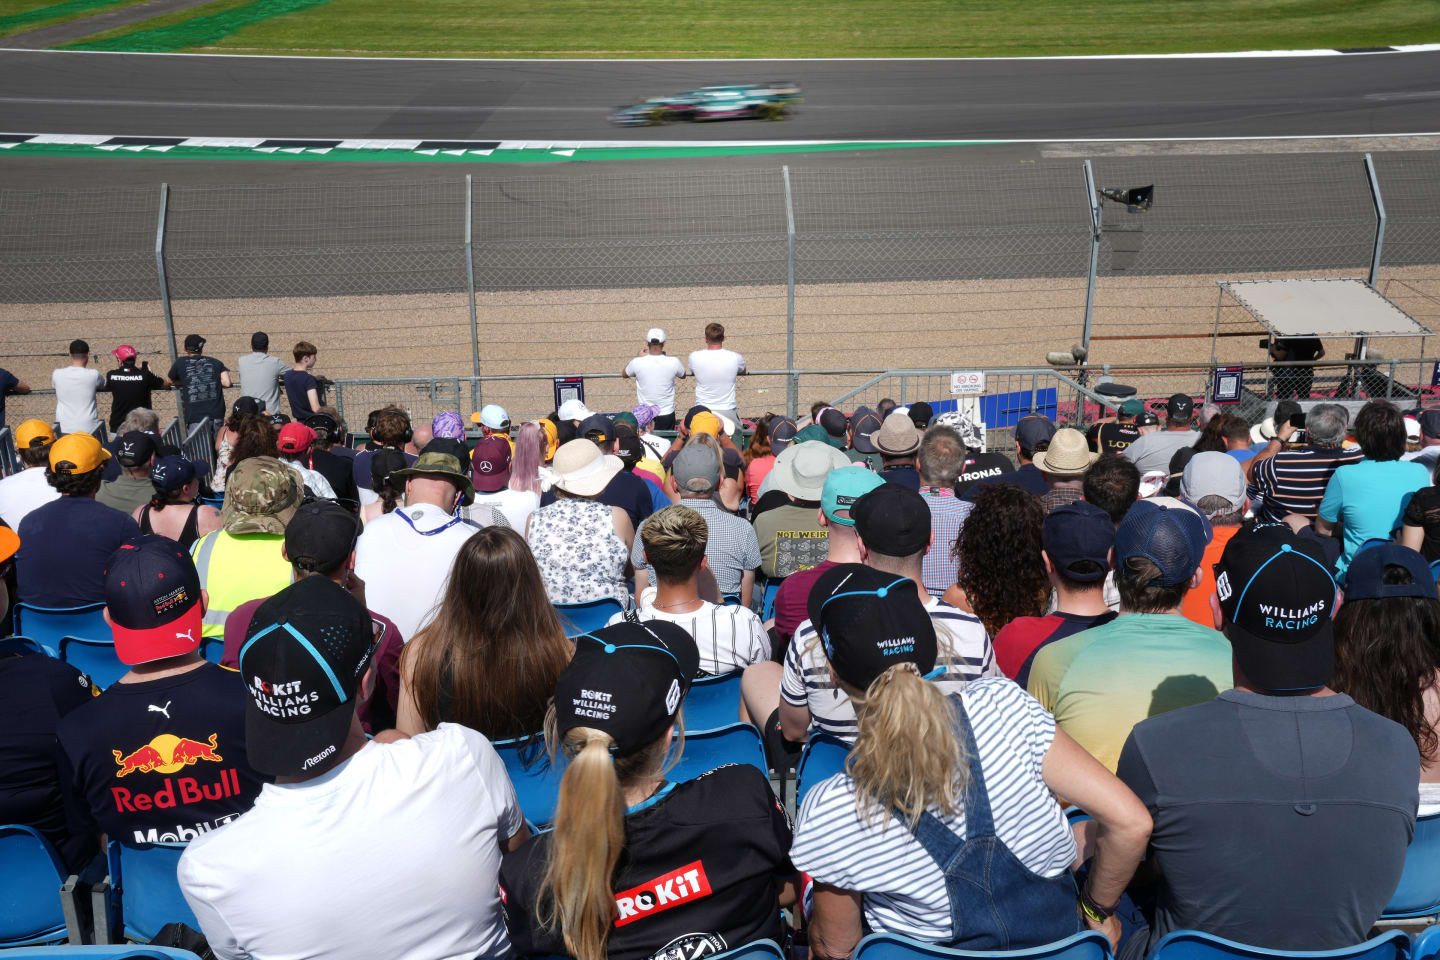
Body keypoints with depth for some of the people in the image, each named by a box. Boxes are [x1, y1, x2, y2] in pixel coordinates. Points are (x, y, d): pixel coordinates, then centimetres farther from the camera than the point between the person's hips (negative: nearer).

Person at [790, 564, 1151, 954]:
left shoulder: (827, 810, -28)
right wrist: (1097, 910, -2)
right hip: (1059, 934, 3)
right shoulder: (1000, 704, -25)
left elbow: (835, 948, -11)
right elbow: (1131, 823, -20)